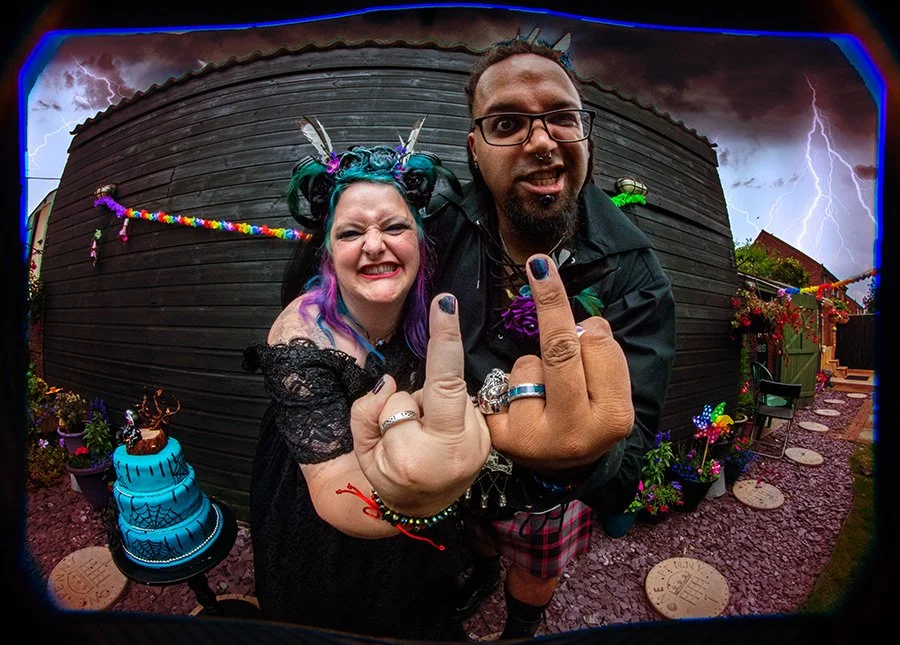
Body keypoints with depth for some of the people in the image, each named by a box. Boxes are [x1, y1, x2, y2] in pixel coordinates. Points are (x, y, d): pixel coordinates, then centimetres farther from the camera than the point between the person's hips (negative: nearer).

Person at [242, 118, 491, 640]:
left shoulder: (428, 311, -23)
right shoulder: (301, 338, -36)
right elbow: (331, 494, -40)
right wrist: (396, 502, -61)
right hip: (328, 540, -3)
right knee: (345, 617, 31)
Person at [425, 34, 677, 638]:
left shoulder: (635, 274, -29)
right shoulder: (446, 226, -22)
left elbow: (623, 472, -34)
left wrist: (582, 459, -55)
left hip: (552, 498, -2)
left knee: (534, 583, 32)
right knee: (478, 540, 38)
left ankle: (520, 627, 71)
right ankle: (482, 576, 77)